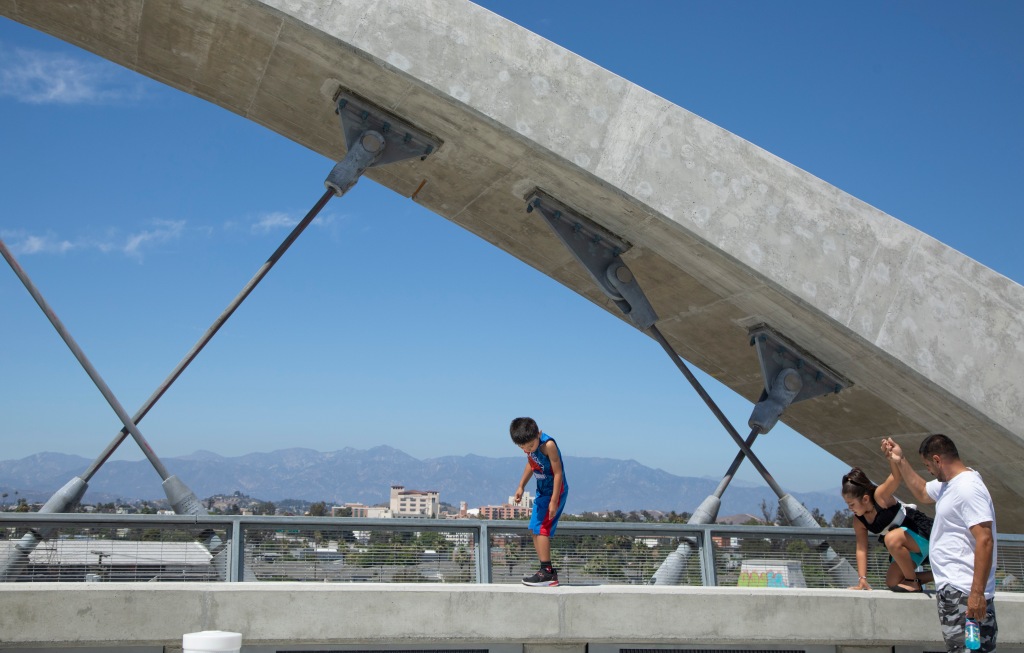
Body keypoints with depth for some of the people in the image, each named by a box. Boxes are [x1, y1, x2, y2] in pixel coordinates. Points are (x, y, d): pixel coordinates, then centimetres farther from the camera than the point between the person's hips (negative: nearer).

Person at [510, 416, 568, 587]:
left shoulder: (548, 445, -26)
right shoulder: (529, 444, -3)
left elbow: (558, 472, -24)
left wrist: (554, 501, -24)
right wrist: (521, 486, 12)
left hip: (555, 491, -9)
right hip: (542, 491, 9)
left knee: (542, 529, -15)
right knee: (534, 530, 9)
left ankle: (547, 572, -11)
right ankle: (548, 572, 14)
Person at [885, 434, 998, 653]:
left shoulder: (967, 488, -18)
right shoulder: (947, 483, 13)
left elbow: (985, 540, -24)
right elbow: (922, 493, 35)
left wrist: (977, 593, -27)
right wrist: (901, 461, 26)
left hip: (964, 593, -10)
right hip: (952, 587, 10)